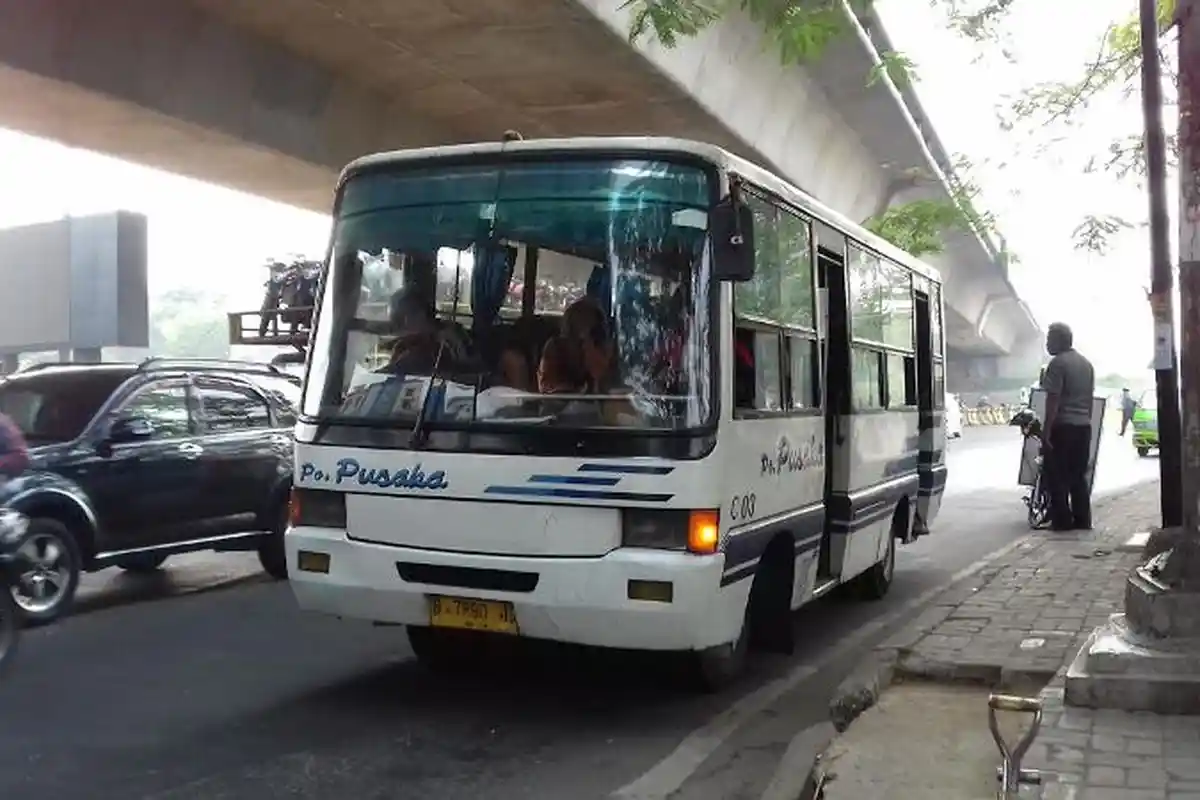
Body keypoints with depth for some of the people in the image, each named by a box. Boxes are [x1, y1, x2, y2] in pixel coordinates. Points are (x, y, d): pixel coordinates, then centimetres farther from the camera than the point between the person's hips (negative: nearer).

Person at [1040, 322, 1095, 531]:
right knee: (1079, 475, 12)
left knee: (1057, 475, -2)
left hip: (1062, 426, -8)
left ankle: (1062, 520, -2)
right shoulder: (1086, 364, 15)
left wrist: (1046, 429, -17)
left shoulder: (1058, 363, -11)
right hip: (1083, 426, 8)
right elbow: (1089, 397, 18)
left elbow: (1053, 399, -17)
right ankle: (1082, 519, 12)